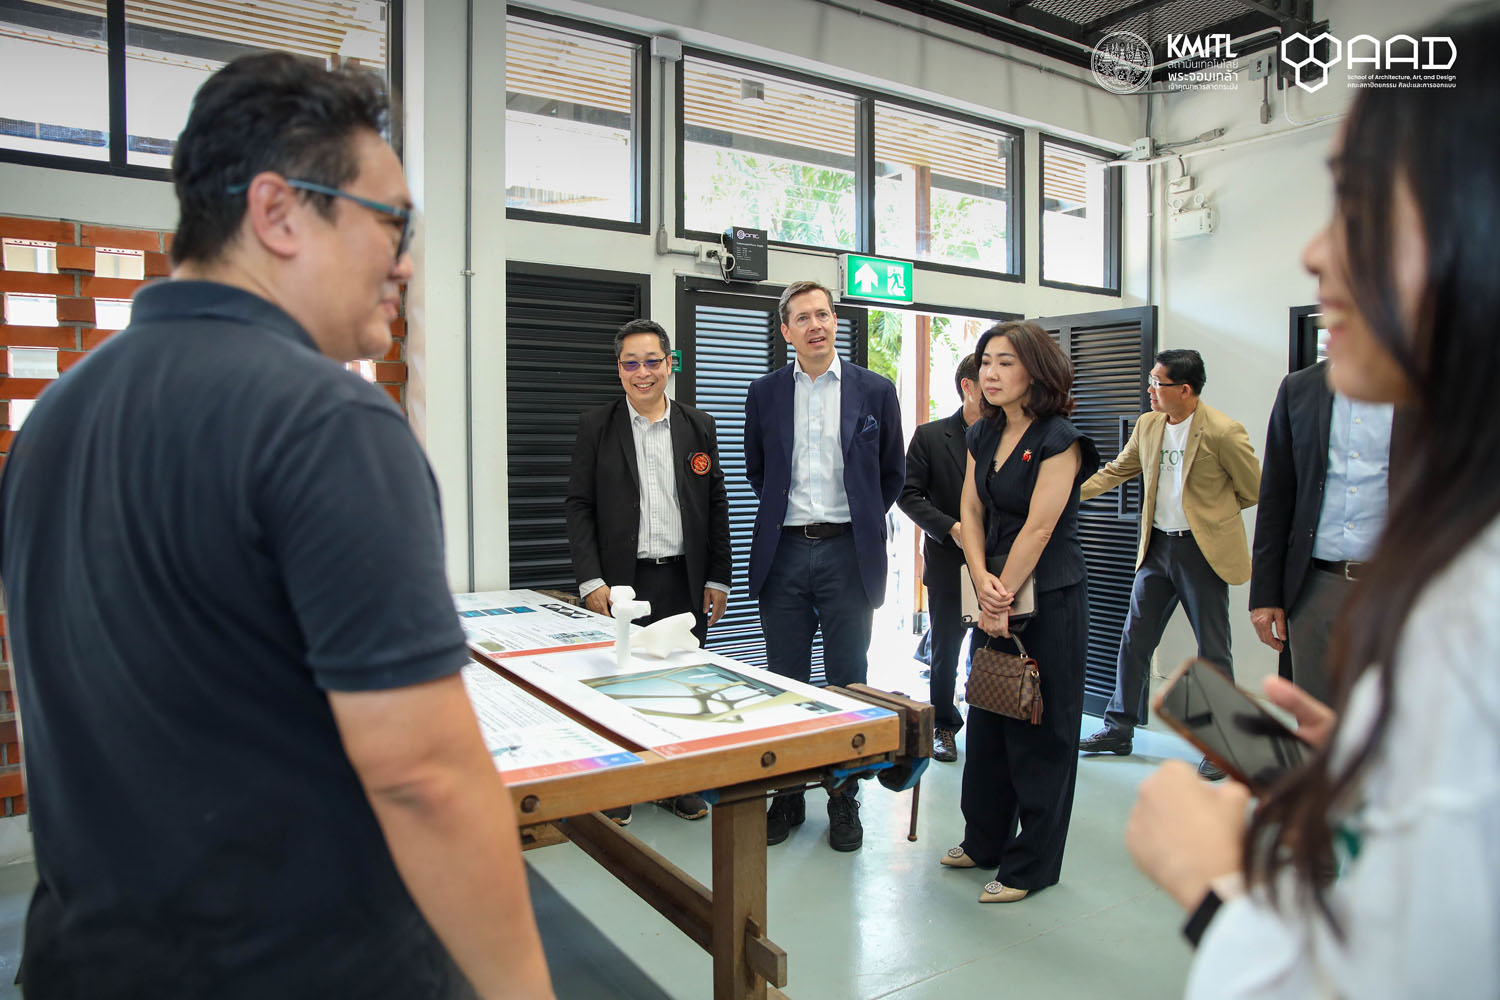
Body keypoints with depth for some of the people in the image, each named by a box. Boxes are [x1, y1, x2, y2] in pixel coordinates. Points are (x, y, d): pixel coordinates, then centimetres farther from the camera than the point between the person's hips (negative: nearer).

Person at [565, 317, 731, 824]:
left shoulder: (699, 426, 8)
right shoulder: (595, 426, 2)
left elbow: (716, 506, 9)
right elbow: (579, 506, -1)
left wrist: (718, 578, 5)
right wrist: (591, 581, -9)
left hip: (684, 582, 2)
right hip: (621, 581, -2)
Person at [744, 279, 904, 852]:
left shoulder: (875, 391, 3)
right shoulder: (764, 393, 7)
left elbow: (892, 474, 12)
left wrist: (862, 522, 9)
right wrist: (783, 515, 12)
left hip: (848, 553, -1)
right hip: (784, 553, 2)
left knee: (847, 683, 6)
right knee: (785, 682, 9)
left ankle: (844, 800, 20)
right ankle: (787, 795, 23)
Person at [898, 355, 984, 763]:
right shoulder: (931, 436, -1)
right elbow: (909, 494, -4)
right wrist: (950, 527, -15)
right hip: (949, 561, -1)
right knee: (945, 651, 10)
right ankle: (944, 727, 26)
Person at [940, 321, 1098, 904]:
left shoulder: (1059, 439, -14)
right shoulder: (982, 436, 9)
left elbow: (1038, 529, -17)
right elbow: (971, 513, 6)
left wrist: (1004, 597, -14)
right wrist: (983, 582, -8)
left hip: (1050, 599, -7)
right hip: (996, 595, 8)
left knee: (1041, 732, 3)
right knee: (987, 719, 16)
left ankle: (1032, 864, 18)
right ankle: (985, 841, 33)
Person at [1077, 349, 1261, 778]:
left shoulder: (1223, 432, -14)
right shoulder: (1148, 425, 4)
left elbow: (1254, 489, -4)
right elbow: (1116, 470, 14)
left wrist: (1208, 510, 3)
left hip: (1202, 551, -6)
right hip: (1157, 548, 6)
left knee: (1213, 650, 4)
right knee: (1134, 639, 11)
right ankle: (1119, 728, 24)